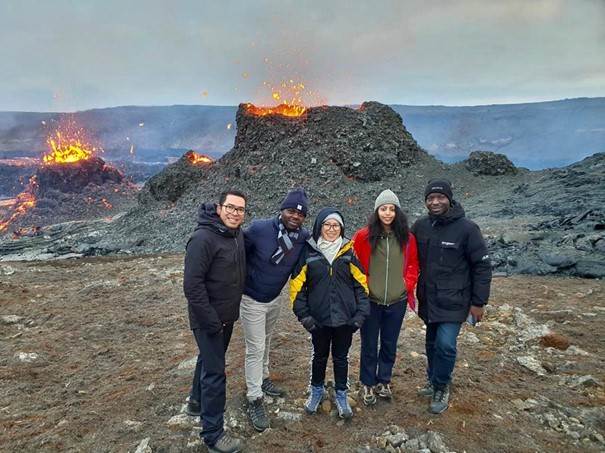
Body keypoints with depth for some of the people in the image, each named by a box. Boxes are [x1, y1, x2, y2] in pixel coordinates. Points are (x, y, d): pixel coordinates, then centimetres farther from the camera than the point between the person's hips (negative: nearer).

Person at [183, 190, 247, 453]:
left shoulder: (237, 234, 1)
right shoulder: (203, 238, -24)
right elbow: (192, 285, -26)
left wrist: (233, 310, 13)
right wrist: (211, 321, -23)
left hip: (227, 316, 8)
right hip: (208, 319, -8)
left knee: (209, 360, 25)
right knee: (215, 372, -1)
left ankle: (197, 401, 48)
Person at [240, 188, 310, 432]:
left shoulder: (304, 237, -13)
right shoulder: (259, 229, -26)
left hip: (274, 299, 5)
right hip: (252, 299, -5)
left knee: (265, 342, 24)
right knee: (255, 349, 1)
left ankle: (263, 378, 45)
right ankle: (254, 400, 15)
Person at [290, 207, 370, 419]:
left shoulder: (349, 251, -3)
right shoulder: (309, 251, -6)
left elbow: (361, 283, -1)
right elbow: (298, 284, -3)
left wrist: (361, 313, -6)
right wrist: (303, 314, -7)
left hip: (344, 317, 0)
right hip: (319, 317, 0)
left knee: (341, 357, 15)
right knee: (319, 356, 18)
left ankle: (341, 394, 36)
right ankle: (317, 390, 41)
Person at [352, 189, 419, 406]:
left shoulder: (407, 237, -2)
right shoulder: (364, 236, -10)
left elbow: (413, 264, 10)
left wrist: (408, 284, -1)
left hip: (397, 301, 2)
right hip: (370, 301, -2)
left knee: (389, 345, 16)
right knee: (369, 346, 10)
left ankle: (383, 381, 36)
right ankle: (367, 384, 29)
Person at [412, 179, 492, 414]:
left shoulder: (466, 228, -14)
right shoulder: (420, 226, -1)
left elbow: (482, 267, -9)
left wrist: (478, 302, -8)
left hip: (453, 301, -4)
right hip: (428, 298, 4)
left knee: (445, 345, -11)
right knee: (432, 343, 16)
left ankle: (441, 388, 13)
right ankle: (433, 380, 38)